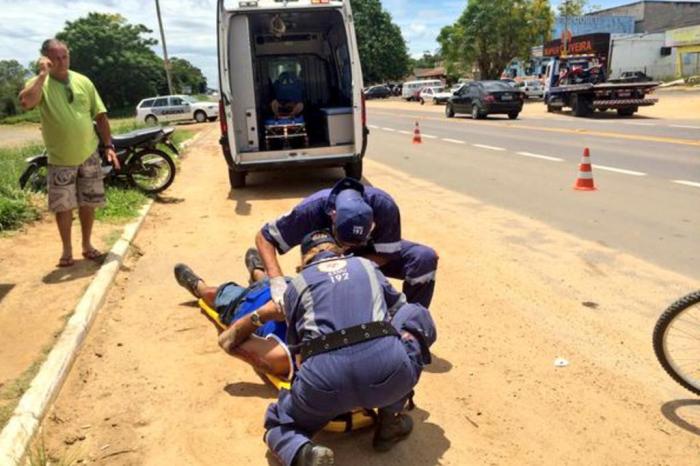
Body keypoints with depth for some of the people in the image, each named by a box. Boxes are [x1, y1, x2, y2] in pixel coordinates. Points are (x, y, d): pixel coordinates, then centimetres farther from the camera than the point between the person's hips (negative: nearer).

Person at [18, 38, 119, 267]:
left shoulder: (83, 81, 2)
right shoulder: (40, 83, -7)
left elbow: (100, 116, 7)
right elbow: (25, 102, -30)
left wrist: (108, 145, 1)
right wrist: (43, 74, -25)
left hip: (89, 155, 3)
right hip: (60, 159, -2)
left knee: (88, 203, 11)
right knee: (63, 206, 4)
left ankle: (87, 245, 27)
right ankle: (67, 249, 19)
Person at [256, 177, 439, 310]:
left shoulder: (384, 205, -38)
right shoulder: (313, 208, -37)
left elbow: (385, 255, -26)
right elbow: (264, 237, -28)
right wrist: (277, 280, -44)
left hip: (374, 254, 0)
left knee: (425, 258, -25)